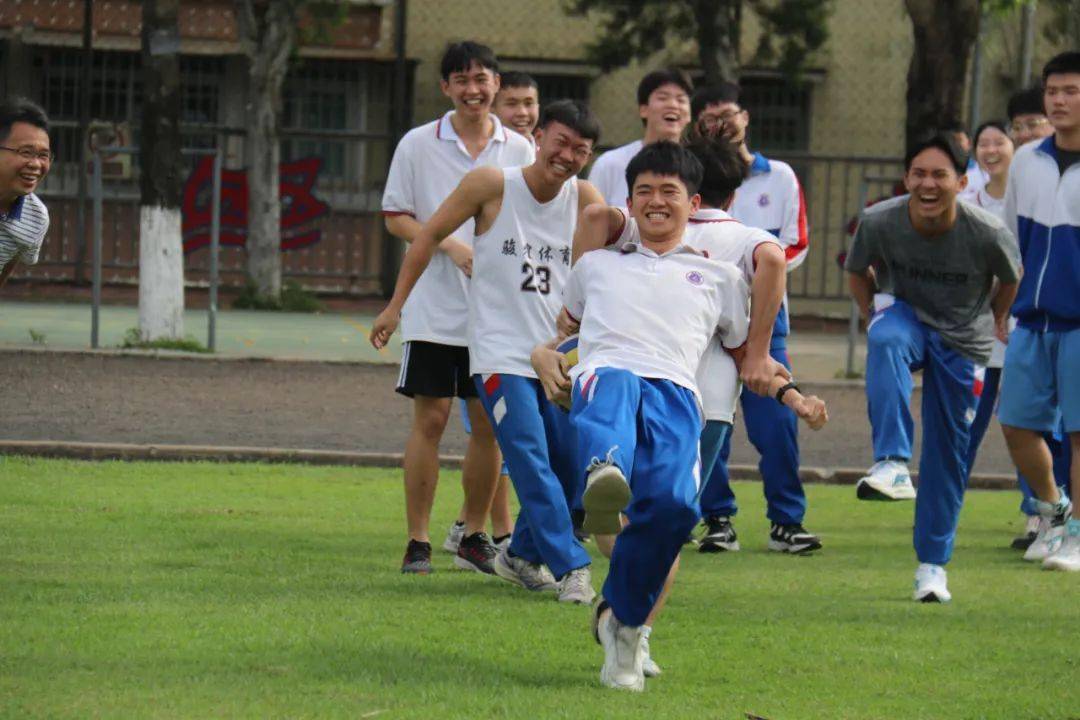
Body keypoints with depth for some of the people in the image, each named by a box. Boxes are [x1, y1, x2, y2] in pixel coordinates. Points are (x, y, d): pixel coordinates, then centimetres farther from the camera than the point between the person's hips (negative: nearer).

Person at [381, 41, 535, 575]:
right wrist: (450, 245, -13)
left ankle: (474, 537, 15)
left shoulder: (518, 150, 7)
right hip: (434, 306, -2)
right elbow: (396, 218, 1)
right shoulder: (419, 145, 1)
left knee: (489, 423, 4)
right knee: (430, 419, -5)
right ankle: (417, 542, 0)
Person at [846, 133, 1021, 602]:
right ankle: (892, 463, -44)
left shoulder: (987, 234, -22)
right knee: (887, 343, -38)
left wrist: (994, 322, 11)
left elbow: (1011, 277, 1)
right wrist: (874, 317, 1)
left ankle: (932, 564, 17)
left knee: (948, 452, 2)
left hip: (962, 340, 0)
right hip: (905, 314, 0)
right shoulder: (879, 221, -18)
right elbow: (857, 272, 4)